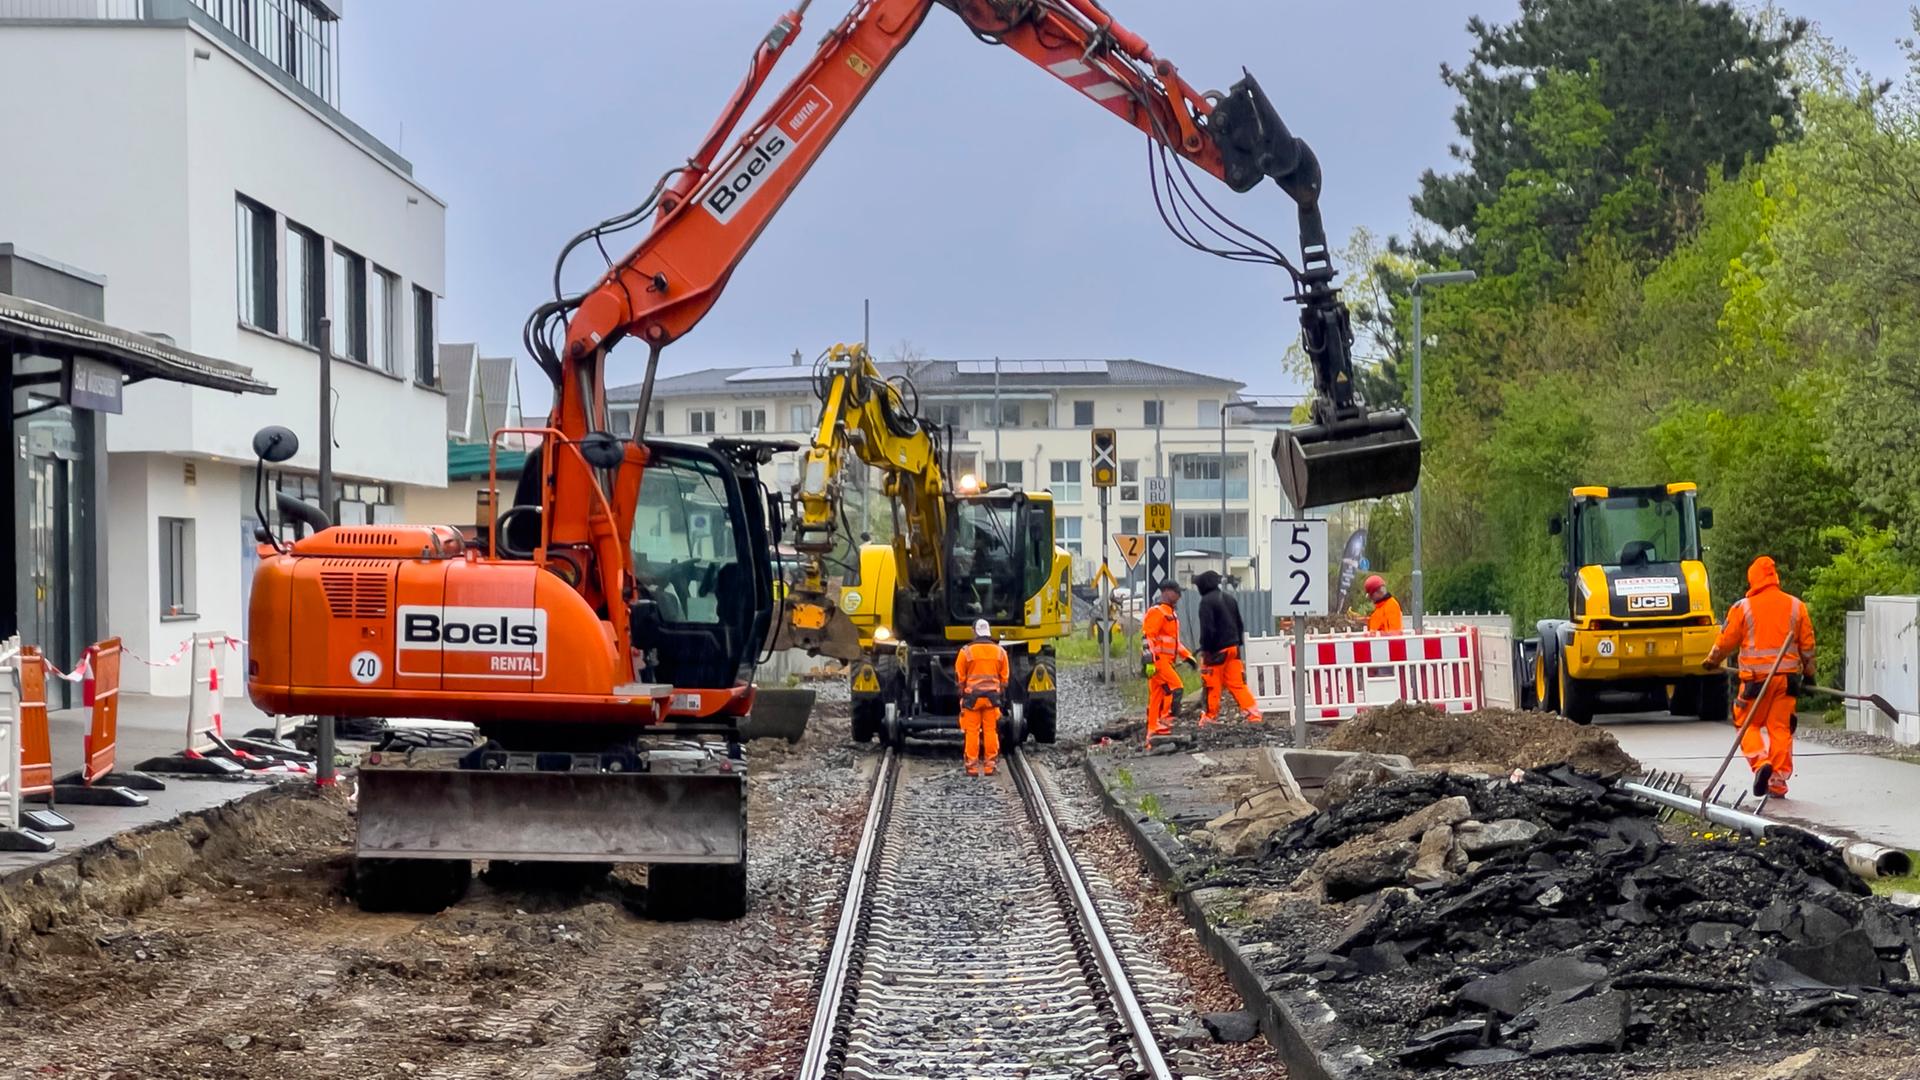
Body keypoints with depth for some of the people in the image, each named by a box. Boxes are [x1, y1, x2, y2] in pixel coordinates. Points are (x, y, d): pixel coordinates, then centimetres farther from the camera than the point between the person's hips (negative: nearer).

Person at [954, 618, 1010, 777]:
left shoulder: (966, 651, -7)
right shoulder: (1000, 652, 2)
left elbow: (959, 676, -1)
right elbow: (1004, 677, 8)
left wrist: (962, 693, 13)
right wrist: (999, 693, 19)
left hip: (972, 697, -2)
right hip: (992, 697, 2)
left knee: (972, 731, 2)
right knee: (991, 731, 8)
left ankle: (972, 766, 2)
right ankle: (990, 765, 9)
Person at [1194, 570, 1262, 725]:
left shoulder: (1207, 601, -11)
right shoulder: (1229, 599, 14)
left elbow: (1207, 628, -18)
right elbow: (1239, 625, 19)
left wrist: (1205, 649, -13)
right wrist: (1239, 645, 23)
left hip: (1217, 650, -7)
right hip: (1233, 647, 7)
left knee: (1212, 685, 2)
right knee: (1237, 683, 6)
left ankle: (1210, 716, 8)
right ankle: (1253, 712, -5)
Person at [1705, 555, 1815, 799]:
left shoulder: (1743, 607, -3)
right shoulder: (1795, 606, 7)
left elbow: (1727, 641, 3)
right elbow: (1807, 644, 12)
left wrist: (1713, 661, 21)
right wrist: (1808, 672, 25)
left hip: (1756, 676, -3)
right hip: (1787, 676, 3)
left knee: (1749, 725, 8)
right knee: (1780, 727, 7)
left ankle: (1760, 763, -16)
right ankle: (1778, 781, 6)